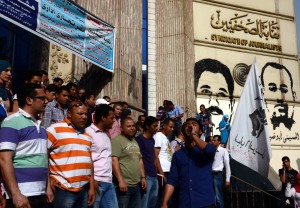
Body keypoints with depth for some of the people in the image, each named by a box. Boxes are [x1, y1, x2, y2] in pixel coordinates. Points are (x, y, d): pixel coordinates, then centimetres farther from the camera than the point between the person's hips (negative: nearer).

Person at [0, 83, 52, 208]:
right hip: (21, 195, -7)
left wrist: (47, 187, 13)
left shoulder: (40, 125, 13)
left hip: (40, 194, 7)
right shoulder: (13, 122, -9)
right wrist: (16, 194, -20)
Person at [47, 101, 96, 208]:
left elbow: (89, 162, 15)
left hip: (84, 190, 6)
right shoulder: (55, 129, -6)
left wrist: (92, 187, 11)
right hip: (63, 189, -6)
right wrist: (48, 180, -11)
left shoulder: (87, 135, 14)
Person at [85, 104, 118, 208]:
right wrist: (91, 180, -15)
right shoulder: (89, 132, -8)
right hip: (96, 182, -7)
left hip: (109, 182, 8)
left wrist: (110, 178, 12)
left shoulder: (106, 134, 16)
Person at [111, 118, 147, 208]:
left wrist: (143, 177, 15)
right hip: (124, 184, -8)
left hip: (137, 184, 8)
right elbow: (114, 161, -18)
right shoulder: (117, 140, -9)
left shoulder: (135, 141, 18)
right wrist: (120, 180, -22)